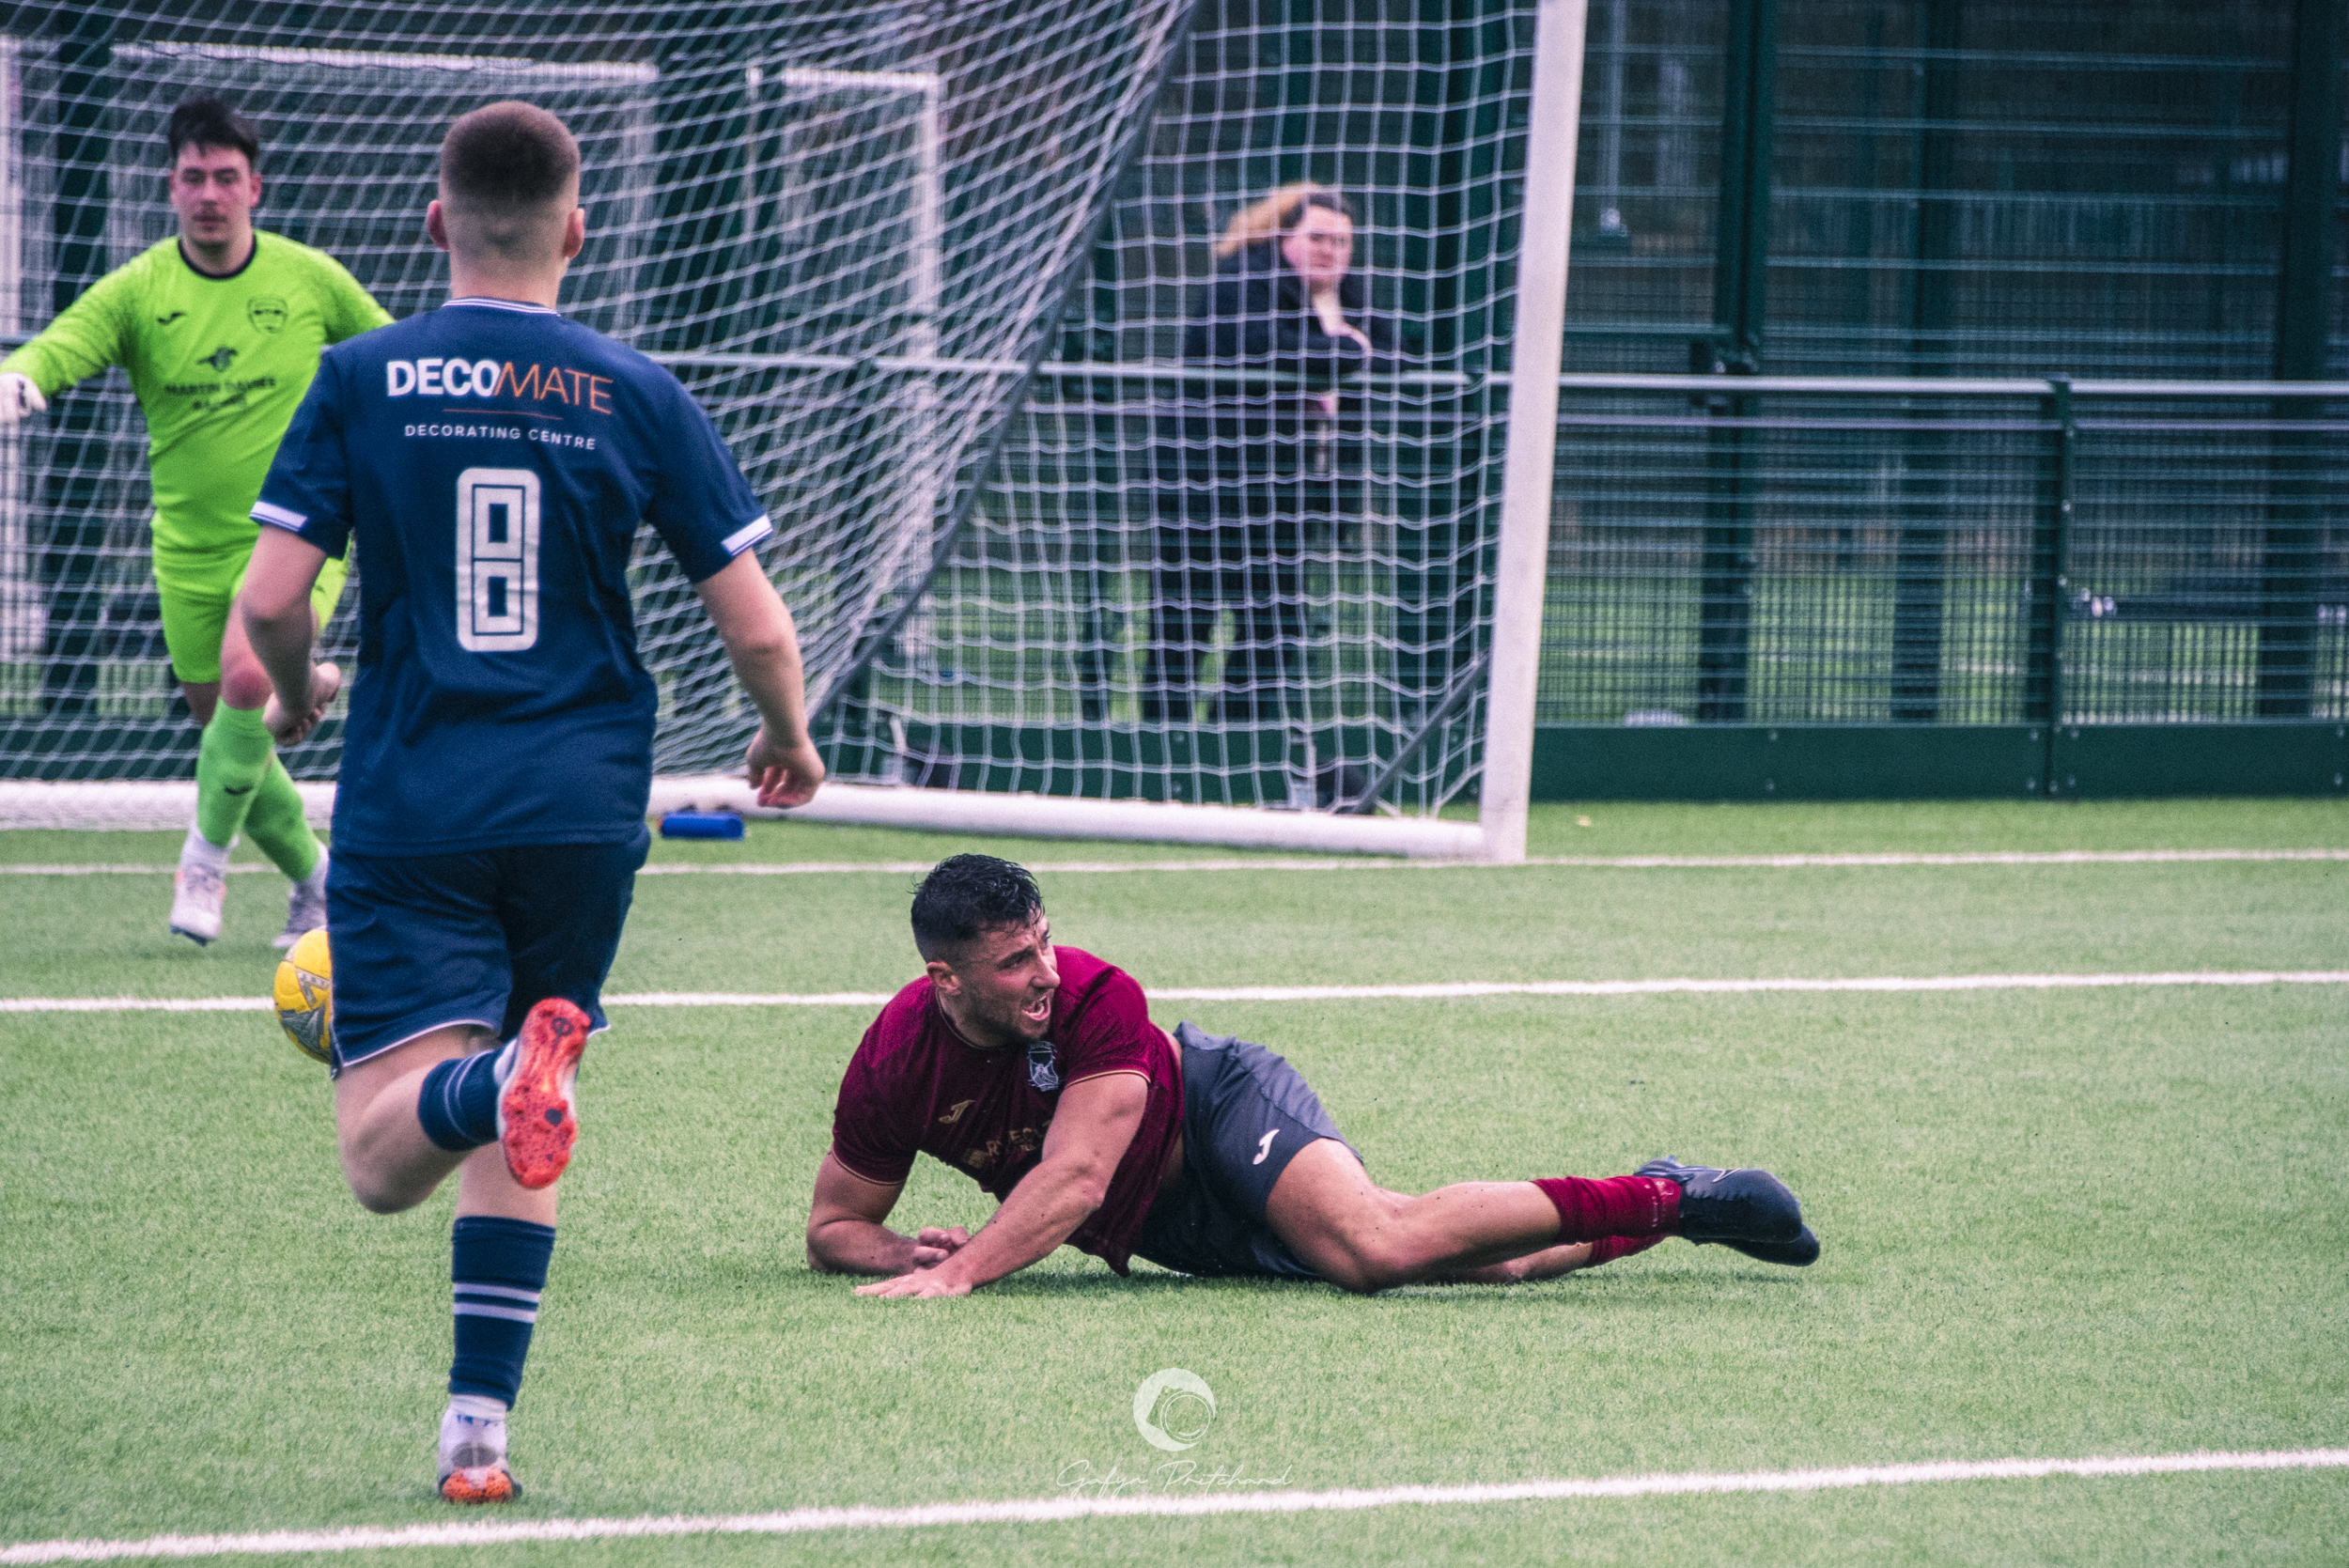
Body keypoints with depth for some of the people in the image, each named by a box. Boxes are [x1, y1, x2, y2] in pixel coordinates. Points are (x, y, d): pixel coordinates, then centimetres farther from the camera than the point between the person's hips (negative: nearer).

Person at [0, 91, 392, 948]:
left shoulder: (311, 279, -4)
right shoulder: (136, 291, -5)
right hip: (189, 549, 3)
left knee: (248, 677, -28)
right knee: (233, 741, 8)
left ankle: (206, 858, -9)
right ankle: (316, 879, 30)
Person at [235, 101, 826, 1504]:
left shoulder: (363, 380, -1)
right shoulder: (638, 397, 1)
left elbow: (270, 600, -6)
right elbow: (758, 626, 1)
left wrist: (296, 697, 17)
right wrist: (790, 743, 22)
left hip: (409, 809, -2)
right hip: (581, 808, 2)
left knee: (384, 1156, -8)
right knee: (512, 1138, 18)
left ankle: (500, 1077, -40)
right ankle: (480, 1425, 10)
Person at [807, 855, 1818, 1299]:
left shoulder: (1093, 998, -26)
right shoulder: (893, 1066, -16)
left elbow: (1075, 1176, -33)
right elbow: (833, 1228, -5)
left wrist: (962, 1273, -44)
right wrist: (904, 1256, -27)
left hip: (1221, 1108, -4)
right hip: (1168, 1230, 4)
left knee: (1379, 1246, -34)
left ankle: (1667, 1201, -19)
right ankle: (1657, 1211, 16)